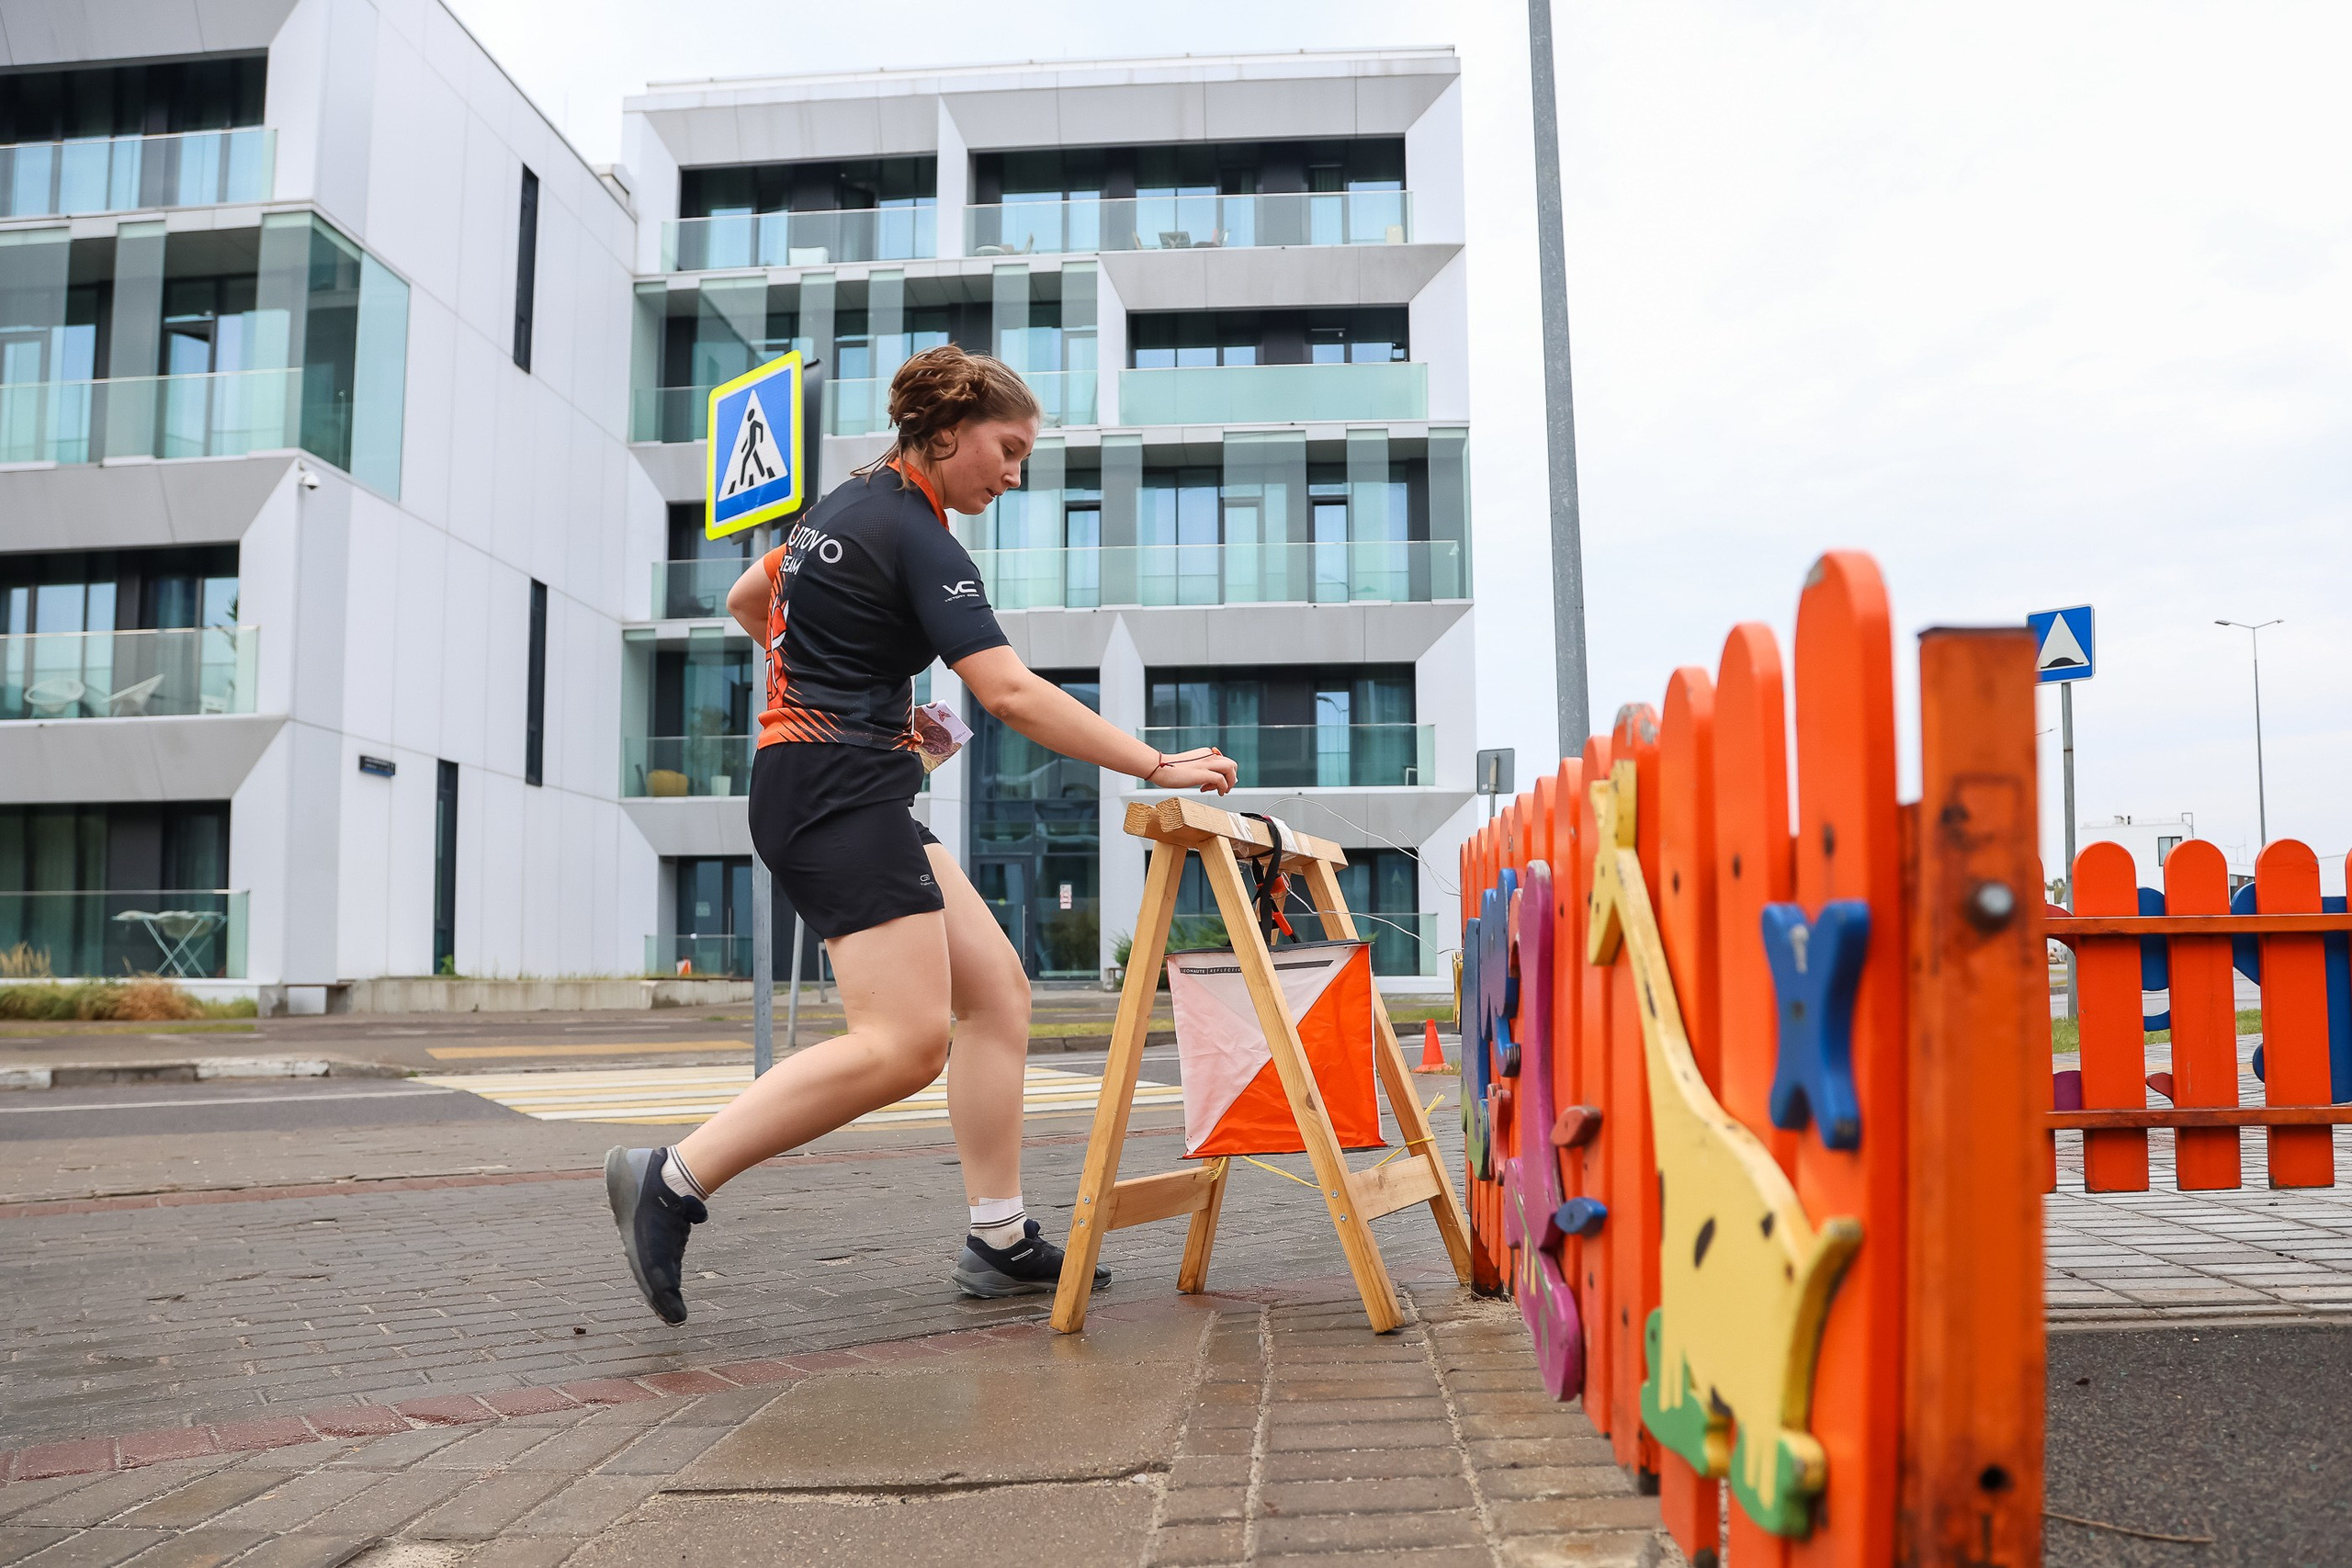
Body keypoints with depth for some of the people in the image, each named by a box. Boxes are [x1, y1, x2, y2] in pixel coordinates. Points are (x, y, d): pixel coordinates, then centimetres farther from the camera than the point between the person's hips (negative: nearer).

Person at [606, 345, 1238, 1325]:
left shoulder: (850, 504, 17)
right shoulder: (917, 538, -13)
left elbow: (747, 602, 30)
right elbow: (1012, 694, -22)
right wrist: (1156, 768, -20)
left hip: (812, 788, 10)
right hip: (842, 793, -10)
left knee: (994, 988, 6)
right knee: (904, 1044, -16)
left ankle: (998, 1242, 7)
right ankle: (672, 1180, -10)